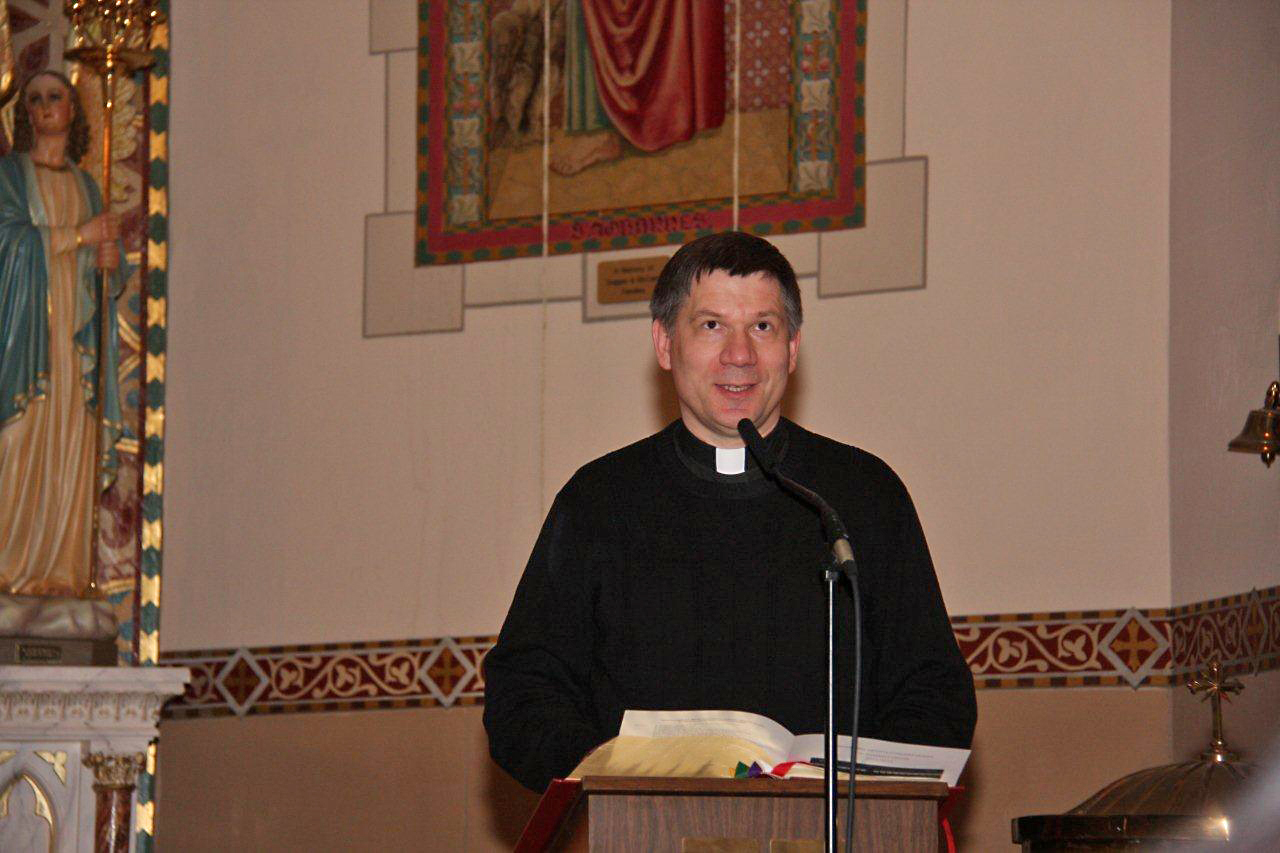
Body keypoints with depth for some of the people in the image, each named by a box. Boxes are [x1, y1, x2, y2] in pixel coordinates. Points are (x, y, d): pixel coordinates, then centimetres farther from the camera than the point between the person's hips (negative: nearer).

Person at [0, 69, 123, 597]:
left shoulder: (86, 186, 20)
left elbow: (107, 264, 18)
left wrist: (107, 256, -4)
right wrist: (78, 235, -6)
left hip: (72, 332, 4)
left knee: (67, 450, -4)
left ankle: (53, 568, -5)